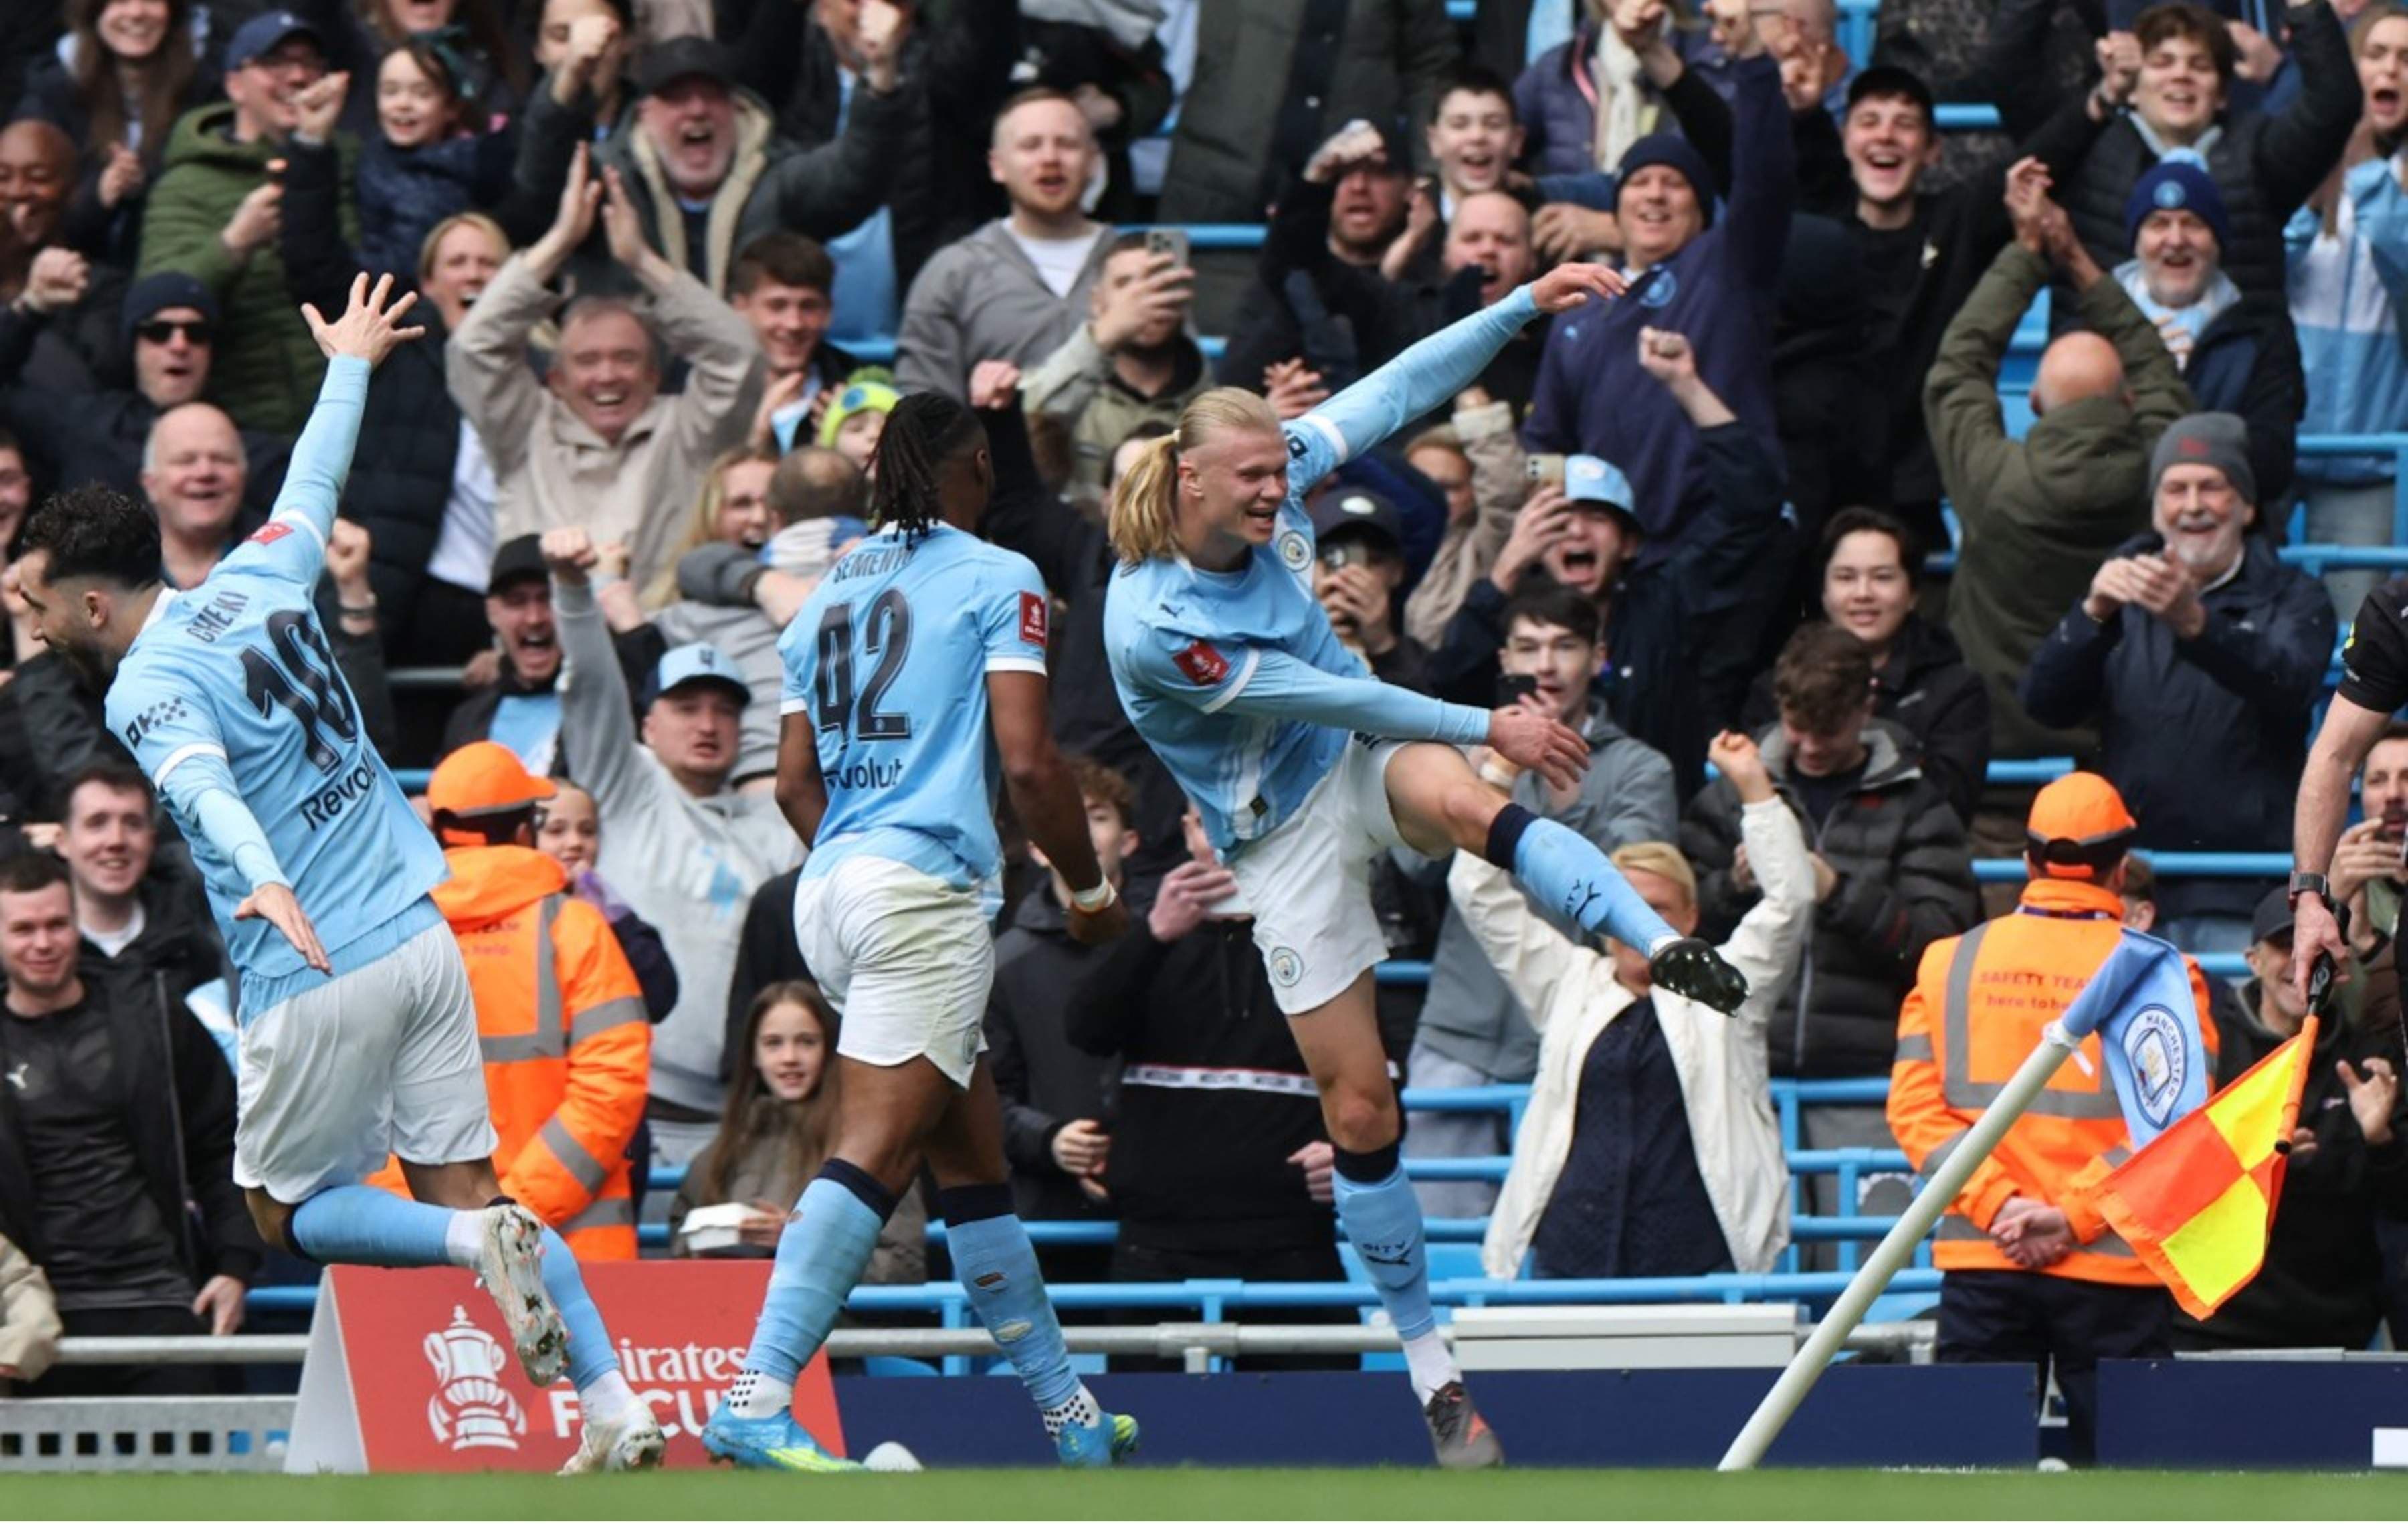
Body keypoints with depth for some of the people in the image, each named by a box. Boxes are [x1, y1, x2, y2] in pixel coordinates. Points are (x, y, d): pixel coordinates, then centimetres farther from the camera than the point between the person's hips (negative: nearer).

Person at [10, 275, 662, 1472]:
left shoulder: (147, 688, -14)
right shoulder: (254, 586, 7)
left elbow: (204, 785, -34)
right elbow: (312, 489, 26)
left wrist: (262, 882, -53)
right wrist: (349, 367, 44)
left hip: (319, 980, -7)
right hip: (420, 940, 7)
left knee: (286, 1212, 9)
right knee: (461, 1187, 9)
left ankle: (482, 1245, -16)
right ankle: (615, 1410, -2)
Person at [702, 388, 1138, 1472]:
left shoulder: (828, 598, 18)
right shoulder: (995, 578, 0)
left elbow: (796, 783, 17)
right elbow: (1027, 761, -8)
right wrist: (1089, 890, 5)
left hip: (830, 891, 8)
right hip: (924, 886, -8)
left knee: (974, 1159, 14)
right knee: (872, 1153, -14)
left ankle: (1066, 1414, 21)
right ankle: (757, 1400, -26)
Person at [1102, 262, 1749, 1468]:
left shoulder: (1272, 482, -8)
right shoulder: (1151, 624, -25)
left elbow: (1394, 393, 0)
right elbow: (1322, 694, -23)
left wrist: (1527, 304, -7)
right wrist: (1488, 725, -20)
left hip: (1369, 753, 4)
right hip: (1284, 836, -3)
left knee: (1457, 797, -36)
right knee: (1358, 1106, -3)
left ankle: (1669, 949, -57)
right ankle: (1430, 1366, 8)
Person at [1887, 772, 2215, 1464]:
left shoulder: (1949, 963, 7)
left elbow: (1915, 1107, -1)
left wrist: (1999, 1203, -7)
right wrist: (2074, 1217, -11)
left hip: (1980, 1264, 2)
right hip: (2113, 1273, -2)